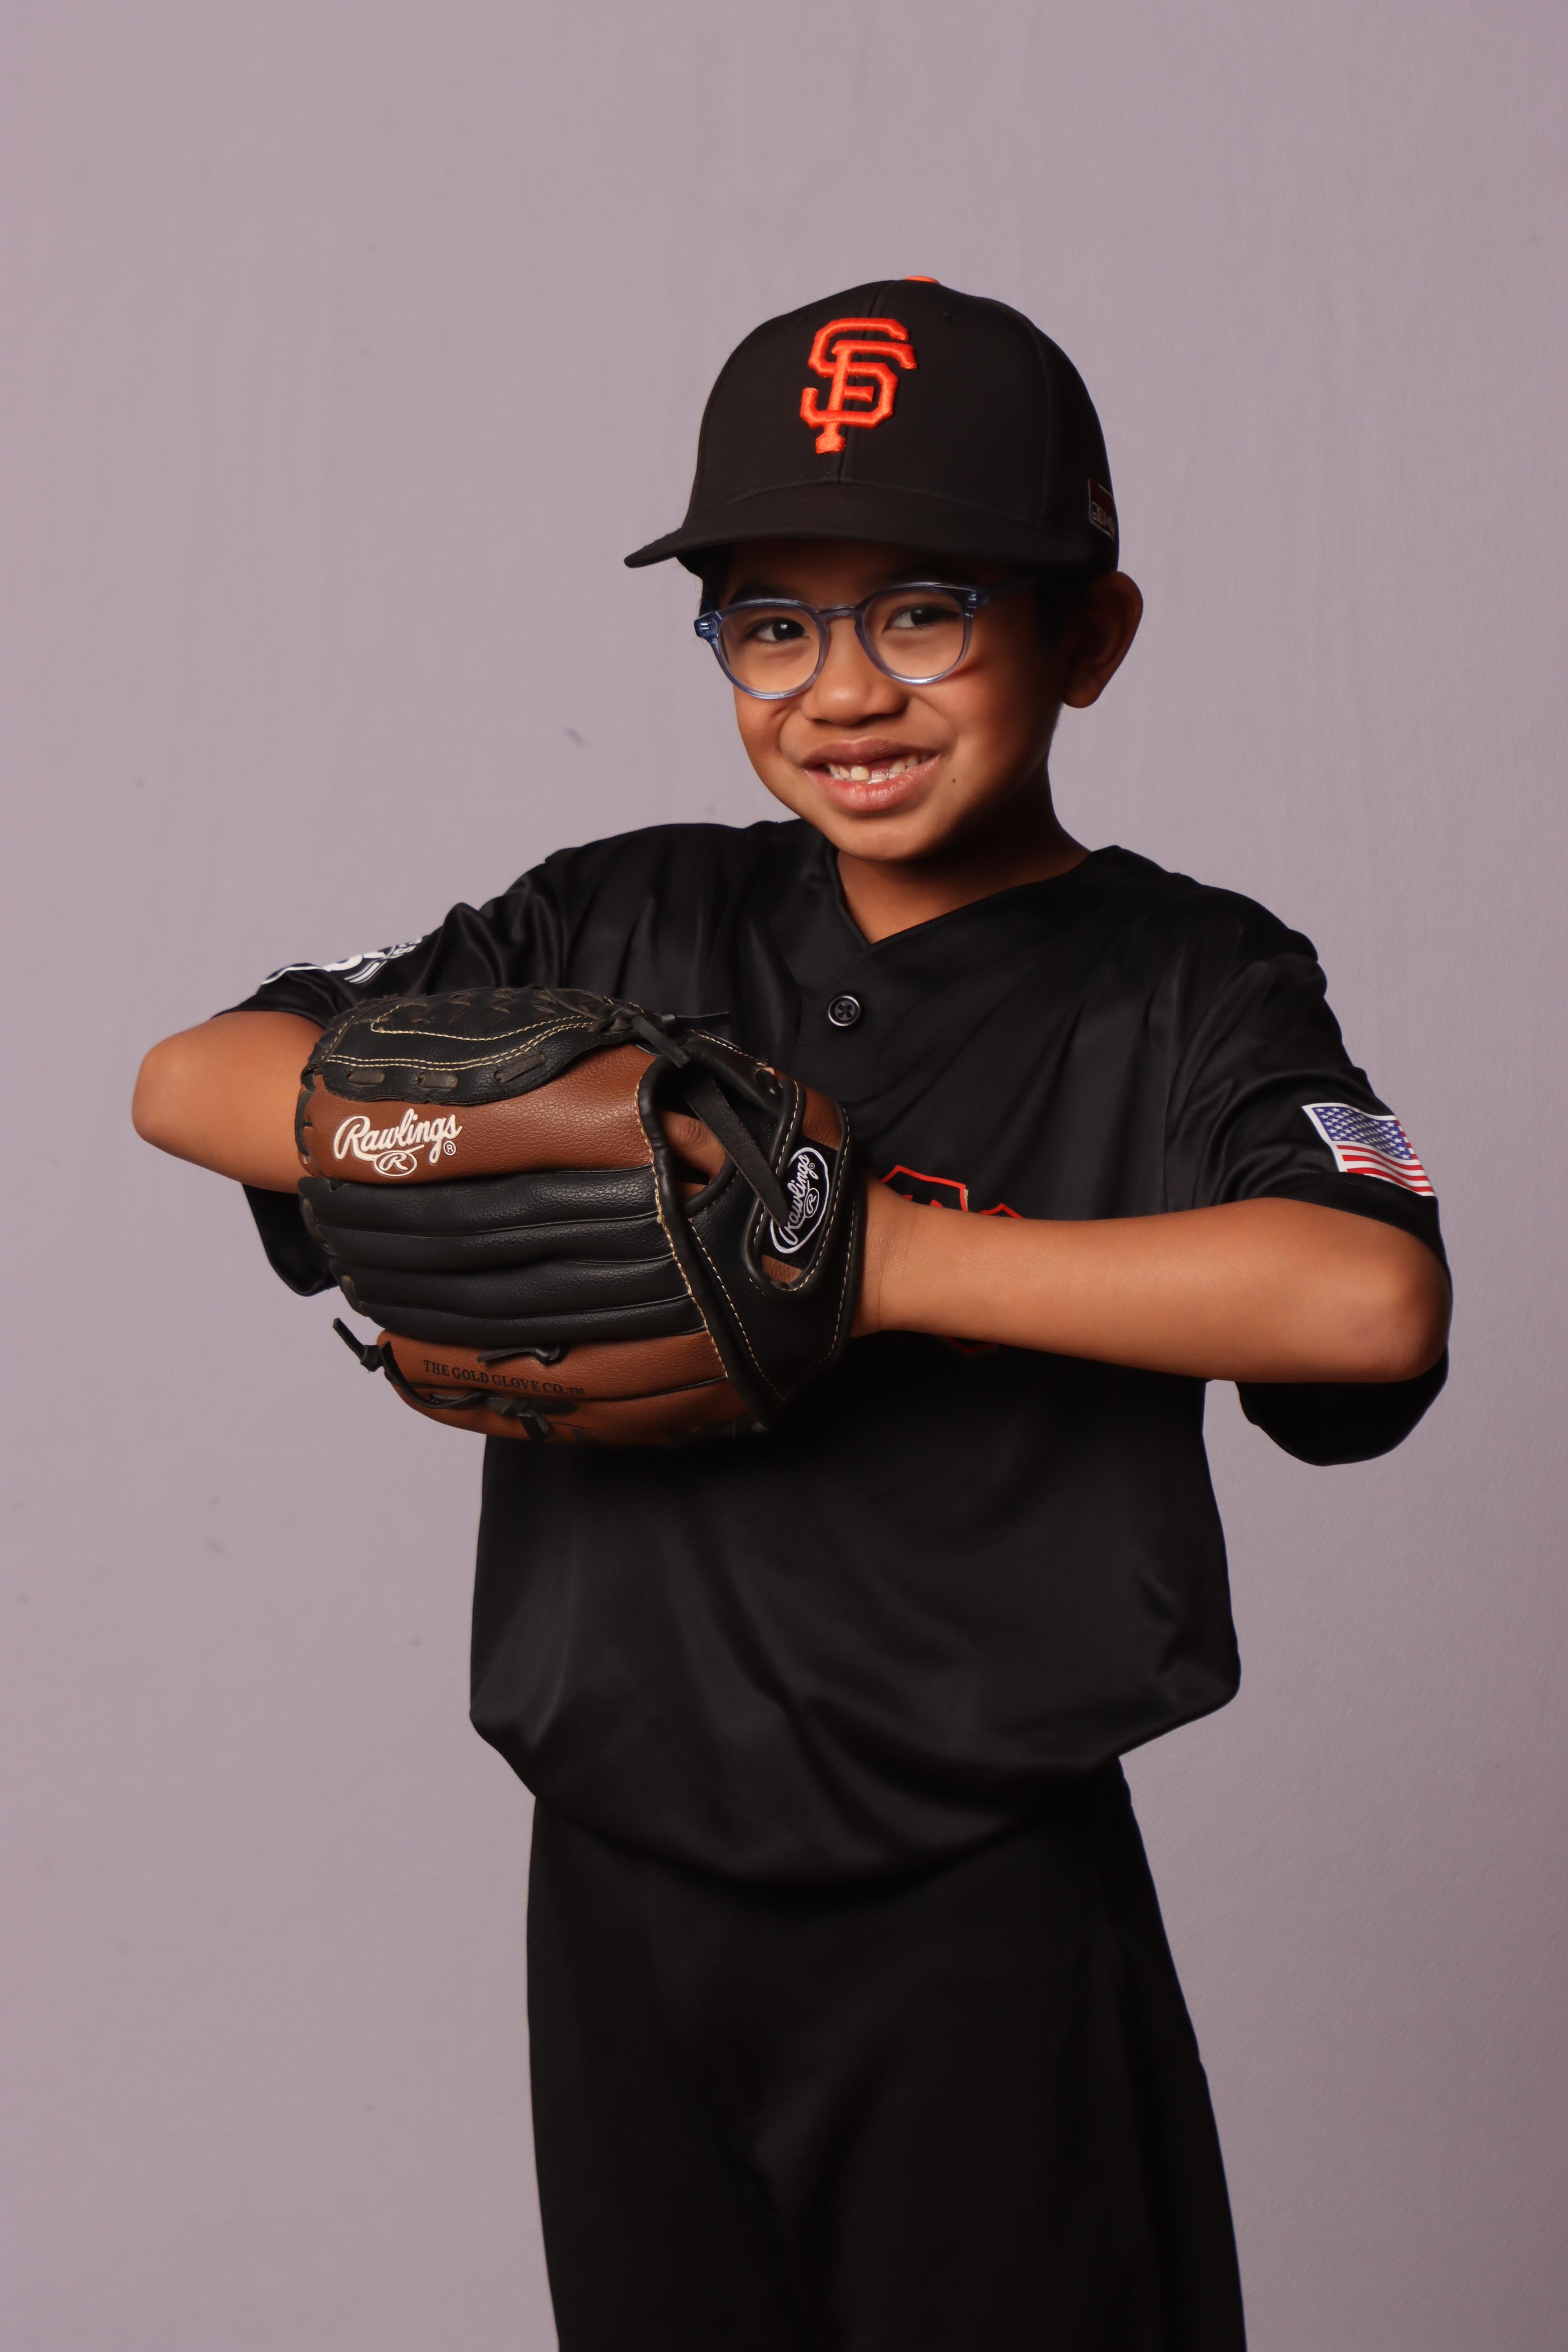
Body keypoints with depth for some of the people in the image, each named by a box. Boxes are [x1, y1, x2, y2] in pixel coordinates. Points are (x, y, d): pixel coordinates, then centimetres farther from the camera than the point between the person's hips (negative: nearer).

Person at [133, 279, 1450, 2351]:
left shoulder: (1182, 986, -6)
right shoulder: (629, 926, 4)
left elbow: (1371, 1300, -26)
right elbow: (196, 1082, 3)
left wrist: (886, 1261, -21)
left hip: (988, 1938, -3)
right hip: (623, 1896, 4)